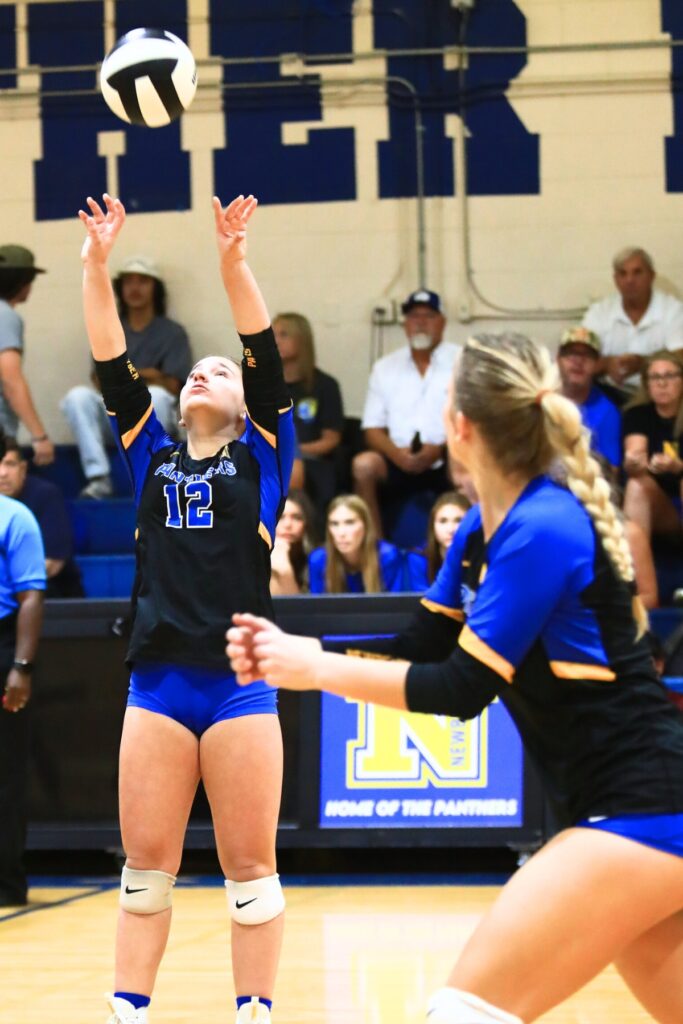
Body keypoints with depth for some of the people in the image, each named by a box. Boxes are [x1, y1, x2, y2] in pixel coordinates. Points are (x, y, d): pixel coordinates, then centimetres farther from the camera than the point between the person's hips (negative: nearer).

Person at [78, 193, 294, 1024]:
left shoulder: (260, 456, 7)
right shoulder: (151, 458, 14)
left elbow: (267, 359, -5)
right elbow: (112, 368, 6)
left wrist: (233, 264, -17)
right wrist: (96, 266, -2)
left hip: (238, 681, -3)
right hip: (157, 681, 3)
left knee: (250, 867, 0)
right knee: (145, 863, 4)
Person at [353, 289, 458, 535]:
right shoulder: (385, 367, 12)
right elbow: (373, 430, 9)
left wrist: (439, 450, -19)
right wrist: (397, 454, -13)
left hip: (448, 462, -2)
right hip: (399, 462, 3)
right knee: (364, 464, -27)